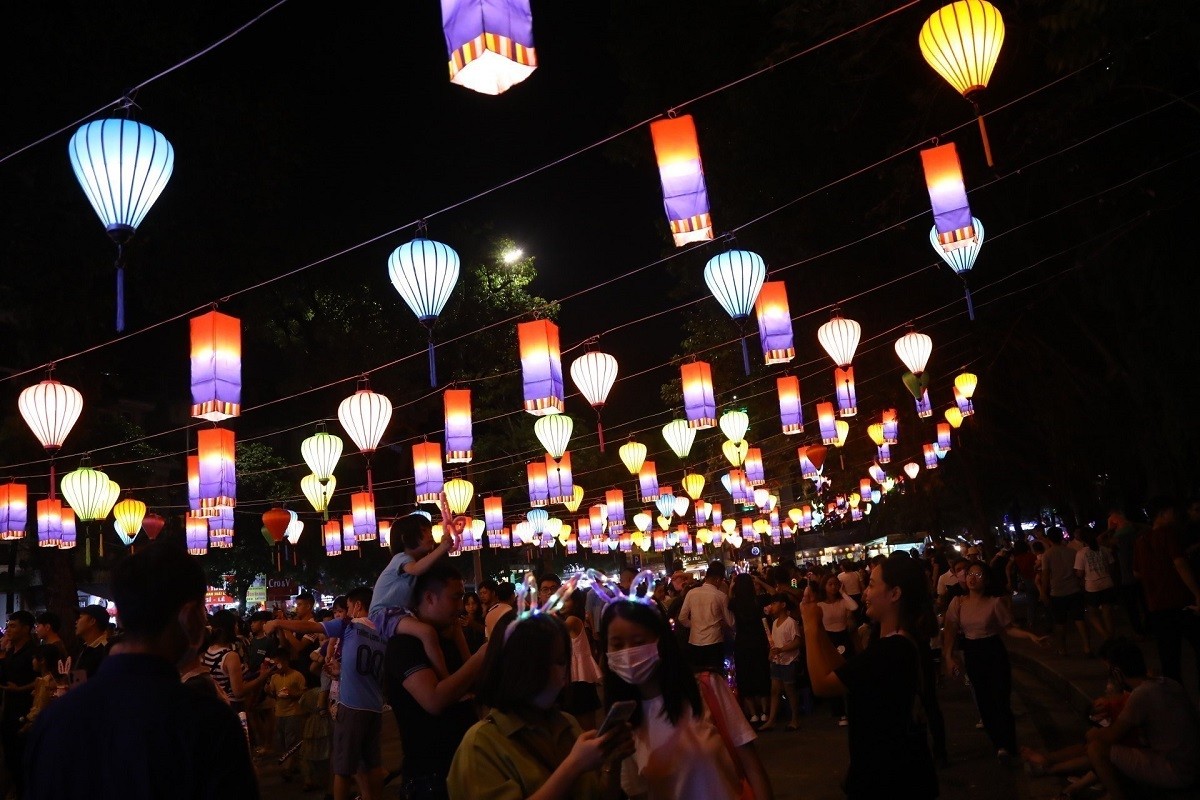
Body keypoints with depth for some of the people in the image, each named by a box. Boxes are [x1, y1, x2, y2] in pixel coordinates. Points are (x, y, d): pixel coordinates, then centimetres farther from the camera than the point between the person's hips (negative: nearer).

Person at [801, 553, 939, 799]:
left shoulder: (890, 650, -29)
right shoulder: (897, 643, 5)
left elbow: (822, 684, -25)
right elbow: (843, 670, 9)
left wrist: (810, 625, -17)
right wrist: (818, 627, 1)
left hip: (888, 775, -9)